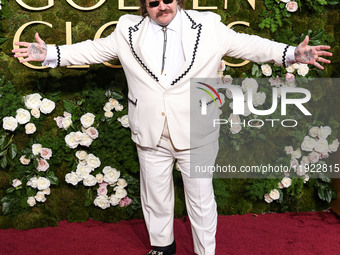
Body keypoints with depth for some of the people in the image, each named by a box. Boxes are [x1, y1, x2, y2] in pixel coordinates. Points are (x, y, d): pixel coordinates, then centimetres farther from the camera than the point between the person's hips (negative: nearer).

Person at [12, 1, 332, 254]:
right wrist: (50, 53, 2)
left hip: (195, 134, -2)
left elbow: (247, 44, -2)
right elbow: (94, 49, 8)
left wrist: (291, 53, -12)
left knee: (201, 198, 9)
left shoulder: (208, 26, -2)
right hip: (151, 135, 2)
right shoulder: (128, 30, 2)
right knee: (155, 196, 19)